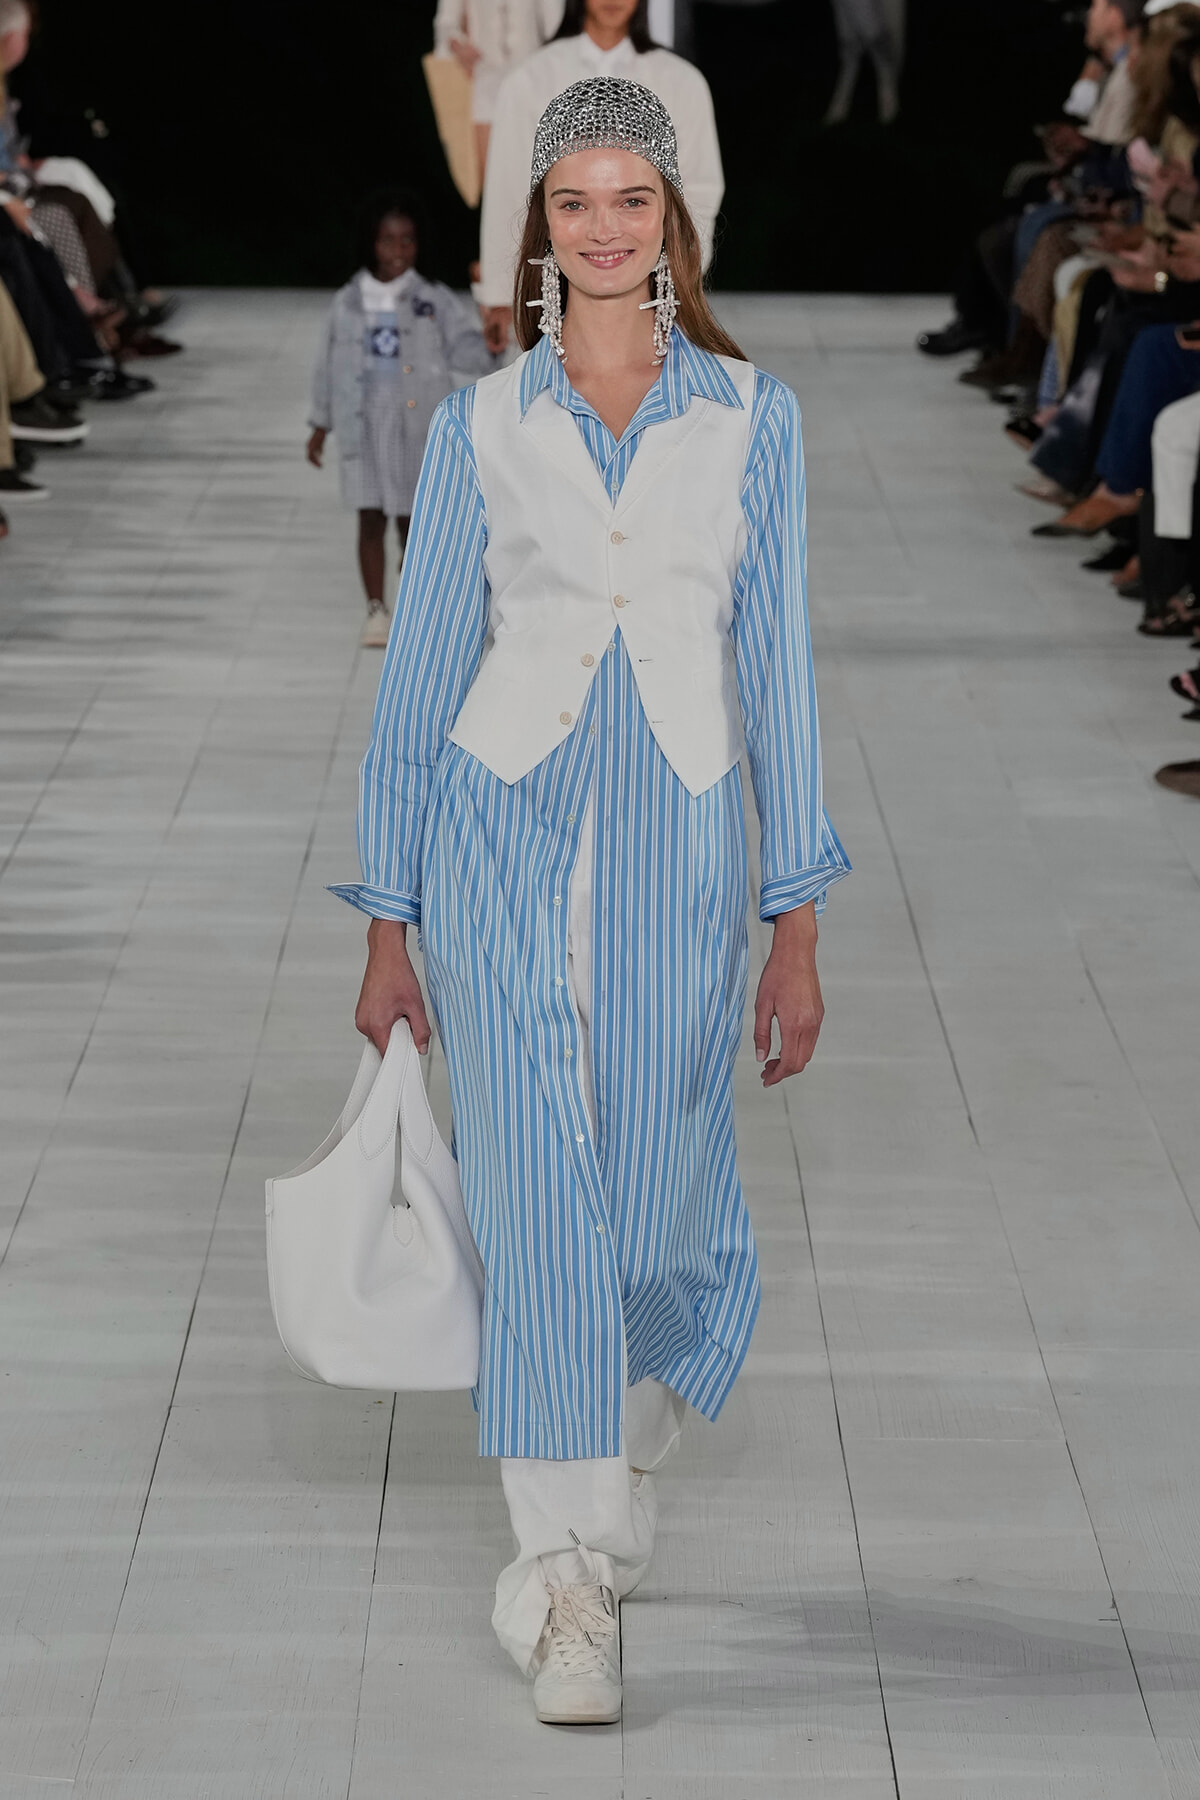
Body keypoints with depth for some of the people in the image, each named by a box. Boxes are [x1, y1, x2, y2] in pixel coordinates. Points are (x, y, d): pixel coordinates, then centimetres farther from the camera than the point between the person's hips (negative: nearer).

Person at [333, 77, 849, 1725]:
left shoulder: (753, 418, 5)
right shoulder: (481, 426, 5)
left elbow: (778, 672, 4)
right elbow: (423, 673, 7)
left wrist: (800, 924, 1)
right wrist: (389, 925, 6)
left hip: (680, 847, 1)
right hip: (506, 832, -1)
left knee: (668, 1212, 7)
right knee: (545, 1203, -8)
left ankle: (611, 1503, 35)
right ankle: (570, 1590, -2)